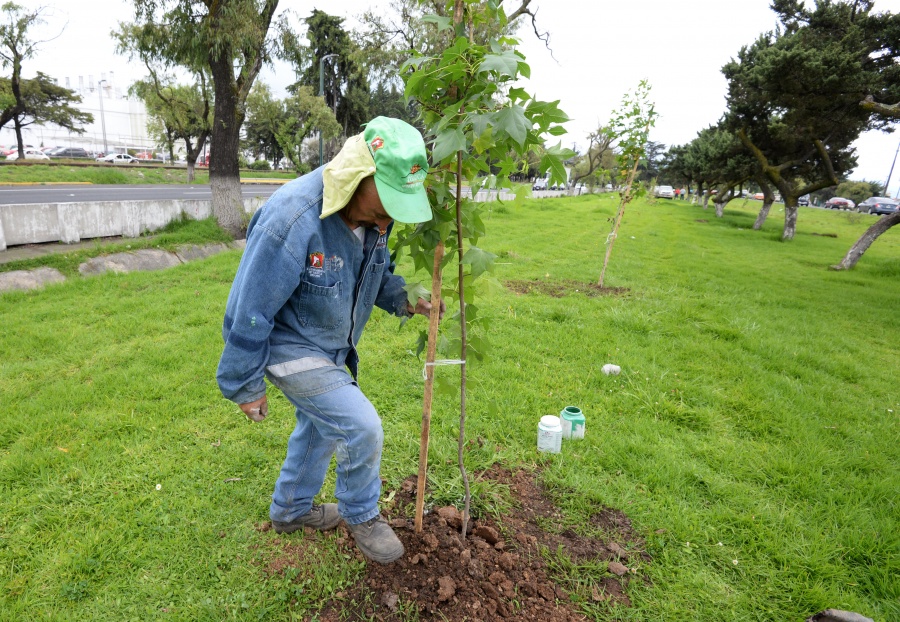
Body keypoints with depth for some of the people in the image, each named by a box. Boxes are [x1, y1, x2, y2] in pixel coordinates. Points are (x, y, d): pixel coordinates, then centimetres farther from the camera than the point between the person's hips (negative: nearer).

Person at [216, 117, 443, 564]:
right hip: (290, 348, -8)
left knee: (320, 426, 23)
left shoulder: (373, 215, -11)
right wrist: (245, 386, -14)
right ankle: (362, 516, 22)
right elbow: (249, 313, -24)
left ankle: (291, 510, 50)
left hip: (331, 347, 8)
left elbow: (376, 273, 9)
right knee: (362, 428, -10)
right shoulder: (292, 221, -34)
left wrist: (403, 299, -12)